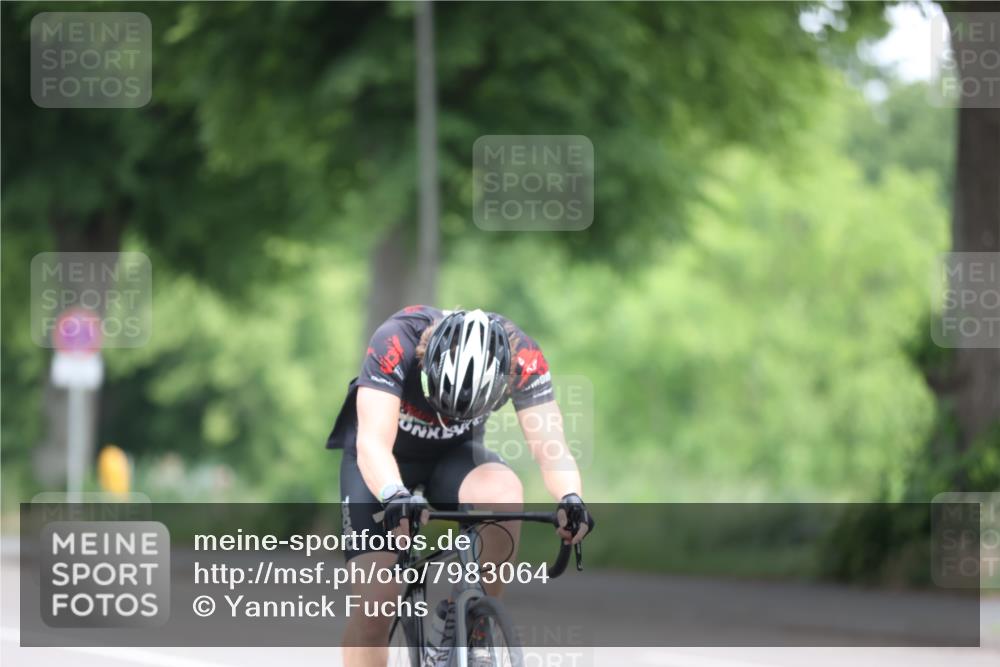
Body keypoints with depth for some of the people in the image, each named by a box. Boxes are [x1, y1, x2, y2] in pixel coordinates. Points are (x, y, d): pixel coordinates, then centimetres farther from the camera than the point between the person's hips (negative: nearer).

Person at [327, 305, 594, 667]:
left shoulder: (521, 356, -28)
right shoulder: (397, 342, -35)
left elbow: (550, 446, -33)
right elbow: (373, 443, -44)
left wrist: (570, 498, -54)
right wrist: (395, 497, -64)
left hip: (455, 452, 2)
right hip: (384, 459, -1)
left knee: (505, 493, -34)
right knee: (375, 603, -15)